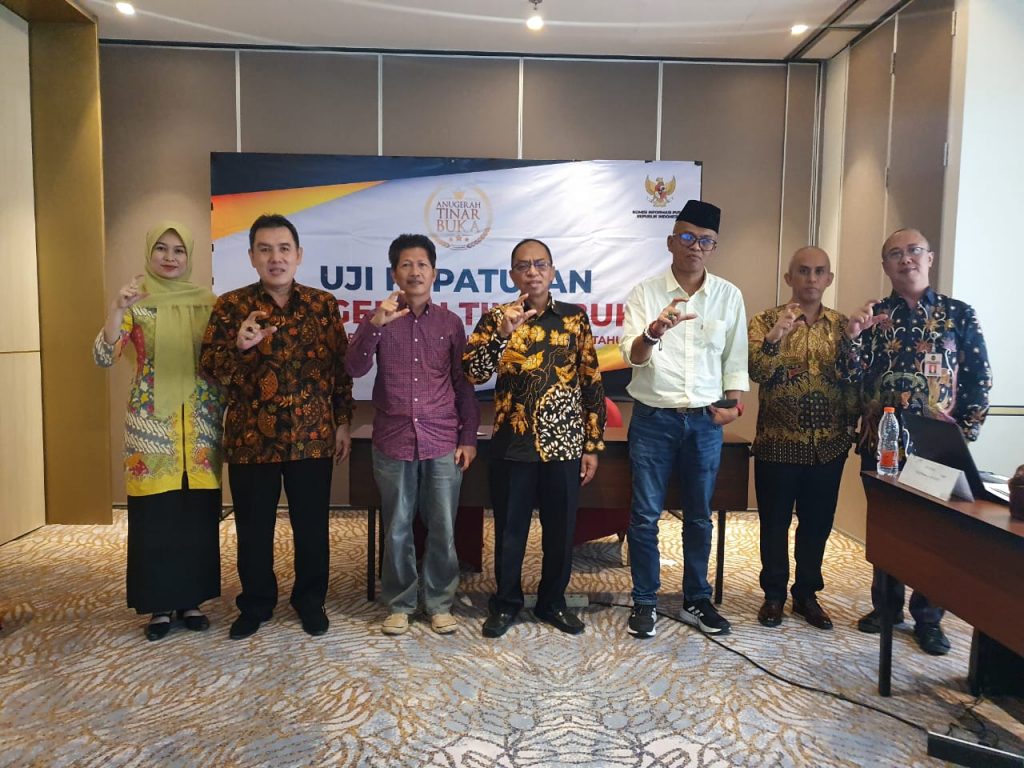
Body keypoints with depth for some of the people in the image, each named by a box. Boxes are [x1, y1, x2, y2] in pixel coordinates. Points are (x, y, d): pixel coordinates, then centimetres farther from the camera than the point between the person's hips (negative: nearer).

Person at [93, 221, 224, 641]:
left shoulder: (207, 302, 5)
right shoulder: (135, 302, -1)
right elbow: (104, 357, -13)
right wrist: (117, 308, -26)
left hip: (200, 423, 2)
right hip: (151, 422, -2)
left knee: (198, 514, 7)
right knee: (154, 516, 3)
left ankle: (191, 599, 22)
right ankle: (160, 604, 18)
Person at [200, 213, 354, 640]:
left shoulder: (324, 304, 4)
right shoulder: (230, 305, 1)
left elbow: (340, 367, 7)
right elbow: (212, 371, -2)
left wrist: (343, 422, 3)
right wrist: (240, 347, -22)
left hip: (312, 436, 1)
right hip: (251, 437, 0)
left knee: (311, 525, 10)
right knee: (253, 528, 11)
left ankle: (311, 600, 29)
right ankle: (256, 603, 31)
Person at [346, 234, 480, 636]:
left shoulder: (450, 323, 6)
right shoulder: (381, 319, 4)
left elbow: (464, 384, 7)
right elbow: (355, 368, -9)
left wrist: (468, 438, 2)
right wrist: (374, 324, -23)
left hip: (443, 442, 1)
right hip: (393, 442, 0)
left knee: (443, 529, 7)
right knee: (397, 530, 9)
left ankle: (440, 603, 24)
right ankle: (399, 604, 25)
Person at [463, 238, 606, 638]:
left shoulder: (575, 318, 3)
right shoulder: (497, 317, 0)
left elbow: (592, 385, 4)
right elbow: (472, 373, -13)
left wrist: (592, 445, 2)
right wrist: (502, 332, -26)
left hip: (564, 445, 1)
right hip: (512, 445, -1)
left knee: (560, 530, 12)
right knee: (509, 530, 10)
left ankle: (552, 602, 32)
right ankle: (506, 603, 29)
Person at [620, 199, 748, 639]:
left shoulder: (729, 296, 5)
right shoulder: (645, 293, -3)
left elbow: (735, 357, 11)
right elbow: (631, 355, -13)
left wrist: (734, 403, 0)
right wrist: (654, 332, -33)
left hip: (705, 421, 3)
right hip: (653, 419, -2)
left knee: (699, 517, 13)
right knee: (645, 516, 3)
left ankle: (697, 601, 28)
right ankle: (645, 602, 19)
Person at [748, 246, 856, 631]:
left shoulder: (842, 325, 7)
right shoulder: (766, 321, -3)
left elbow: (855, 381, 11)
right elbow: (755, 372, -17)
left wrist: (851, 426, 4)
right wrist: (775, 336, -30)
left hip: (829, 447, 3)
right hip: (778, 444, -3)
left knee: (817, 523, 13)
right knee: (775, 523, 8)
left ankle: (807, 593, 30)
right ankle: (774, 594, 24)